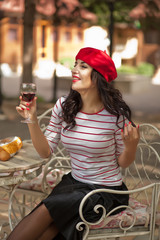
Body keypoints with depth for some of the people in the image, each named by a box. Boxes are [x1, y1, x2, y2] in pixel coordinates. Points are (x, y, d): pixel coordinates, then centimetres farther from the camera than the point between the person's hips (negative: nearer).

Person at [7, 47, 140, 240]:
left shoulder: (116, 114, -15)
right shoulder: (64, 106, -2)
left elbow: (123, 162, -3)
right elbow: (46, 151, 1)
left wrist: (131, 145, -24)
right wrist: (32, 119, -10)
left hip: (107, 190, -4)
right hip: (73, 182, 4)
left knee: (46, 209, -25)